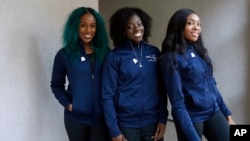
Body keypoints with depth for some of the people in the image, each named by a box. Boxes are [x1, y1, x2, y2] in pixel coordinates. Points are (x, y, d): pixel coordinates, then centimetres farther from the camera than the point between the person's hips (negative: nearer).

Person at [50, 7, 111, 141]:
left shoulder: (105, 52, 4)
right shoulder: (64, 54, -1)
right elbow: (56, 84, 6)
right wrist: (67, 104, -6)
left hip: (101, 116, 1)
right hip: (76, 117, -1)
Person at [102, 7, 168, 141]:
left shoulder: (154, 52, 4)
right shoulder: (114, 56, -6)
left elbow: (161, 89, 7)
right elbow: (108, 95, -6)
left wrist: (163, 119, 0)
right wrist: (114, 130, -10)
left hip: (153, 122, 3)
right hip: (126, 125, -2)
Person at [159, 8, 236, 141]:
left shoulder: (200, 51, 7)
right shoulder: (171, 57, -13)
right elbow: (177, 101, -15)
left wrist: (227, 113, 14)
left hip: (214, 111, 6)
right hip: (191, 117, -6)